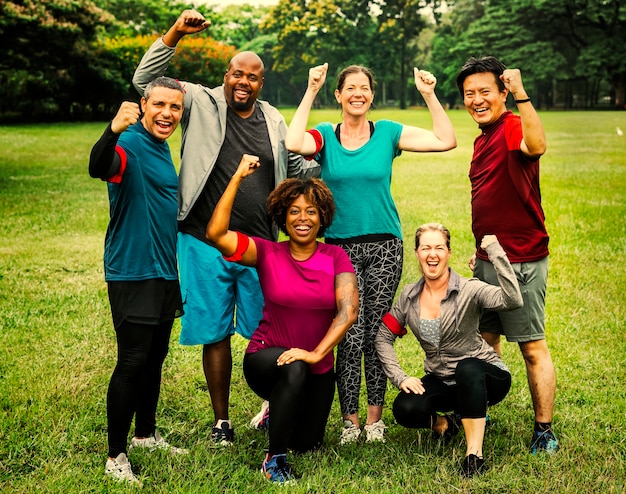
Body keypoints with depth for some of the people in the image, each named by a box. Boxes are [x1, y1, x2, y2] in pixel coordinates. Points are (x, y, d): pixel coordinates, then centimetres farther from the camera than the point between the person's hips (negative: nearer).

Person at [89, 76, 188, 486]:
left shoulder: (162, 149, 12)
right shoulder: (131, 145, -15)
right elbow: (98, 168, -38)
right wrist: (113, 131, -58)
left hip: (163, 272, 9)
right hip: (132, 273, -9)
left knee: (155, 357, 17)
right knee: (132, 362, -7)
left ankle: (146, 434, 32)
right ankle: (116, 456, 3)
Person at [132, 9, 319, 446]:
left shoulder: (273, 121, 11)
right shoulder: (202, 103, 1)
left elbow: (300, 168, 20)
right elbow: (145, 80, -5)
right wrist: (175, 34, -14)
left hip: (260, 245, 2)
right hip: (206, 243, -2)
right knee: (215, 333, 7)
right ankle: (222, 420, 21)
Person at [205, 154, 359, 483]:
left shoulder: (335, 257, -6)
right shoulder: (267, 253, -9)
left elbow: (349, 310, -19)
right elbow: (216, 233, -24)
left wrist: (317, 353, -30)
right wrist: (238, 177, -26)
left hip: (318, 367, 3)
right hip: (267, 359, -3)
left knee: (307, 445, 7)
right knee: (294, 369, -37)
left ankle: (282, 412, 43)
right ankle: (274, 458, -17)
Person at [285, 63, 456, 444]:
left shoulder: (388, 134, 5)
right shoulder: (325, 137, 3)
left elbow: (446, 141, -3)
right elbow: (294, 143, -20)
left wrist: (430, 95, -9)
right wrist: (311, 92, -16)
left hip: (384, 245, 1)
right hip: (341, 247, -1)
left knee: (377, 333, 4)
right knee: (351, 335, -4)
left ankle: (375, 418, 16)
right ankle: (350, 419, 8)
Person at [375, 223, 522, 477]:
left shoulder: (469, 290, -17)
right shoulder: (409, 296, -2)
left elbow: (513, 300, -36)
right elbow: (384, 338, 5)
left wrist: (495, 252, -38)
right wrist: (400, 378, -8)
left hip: (483, 377, -4)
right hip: (441, 381, 4)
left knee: (467, 368, -40)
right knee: (404, 409, -25)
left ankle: (475, 454, -29)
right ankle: (443, 423, 10)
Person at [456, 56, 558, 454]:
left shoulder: (513, 127, -13)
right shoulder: (483, 139, 16)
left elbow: (537, 146, -39)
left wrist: (521, 94, -42)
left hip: (521, 262, -9)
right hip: (488, 261, 9)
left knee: (533, 347, -1)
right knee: (484, 342, 18)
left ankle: (545, 432, 8)